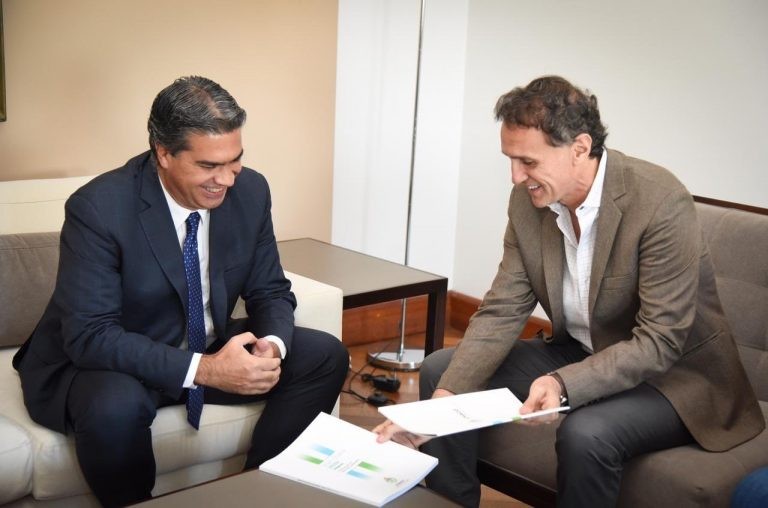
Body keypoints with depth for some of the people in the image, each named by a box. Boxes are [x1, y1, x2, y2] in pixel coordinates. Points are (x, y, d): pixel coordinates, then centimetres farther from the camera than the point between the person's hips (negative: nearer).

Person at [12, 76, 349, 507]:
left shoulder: (250, 190, -10)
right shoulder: (98, 208, -25)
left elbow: (271, 291, 0)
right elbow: (89, 336, -27)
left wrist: (272, 345, -23)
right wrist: (202, 370, -36)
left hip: (209, 350, 5)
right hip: (99, 361, -5)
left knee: (326, 356, -8)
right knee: (116, 406, -38)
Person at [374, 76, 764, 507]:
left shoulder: (661, 202, -26)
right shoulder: (528, 199, -7)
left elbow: (659, 342, -26)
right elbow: (502, 312, -8)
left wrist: (564, 384, -40)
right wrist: (441, 401, -22)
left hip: (675, 372, -6)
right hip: (580, 354, 6)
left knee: (586, 434, -35)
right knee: (441, 370, -3)